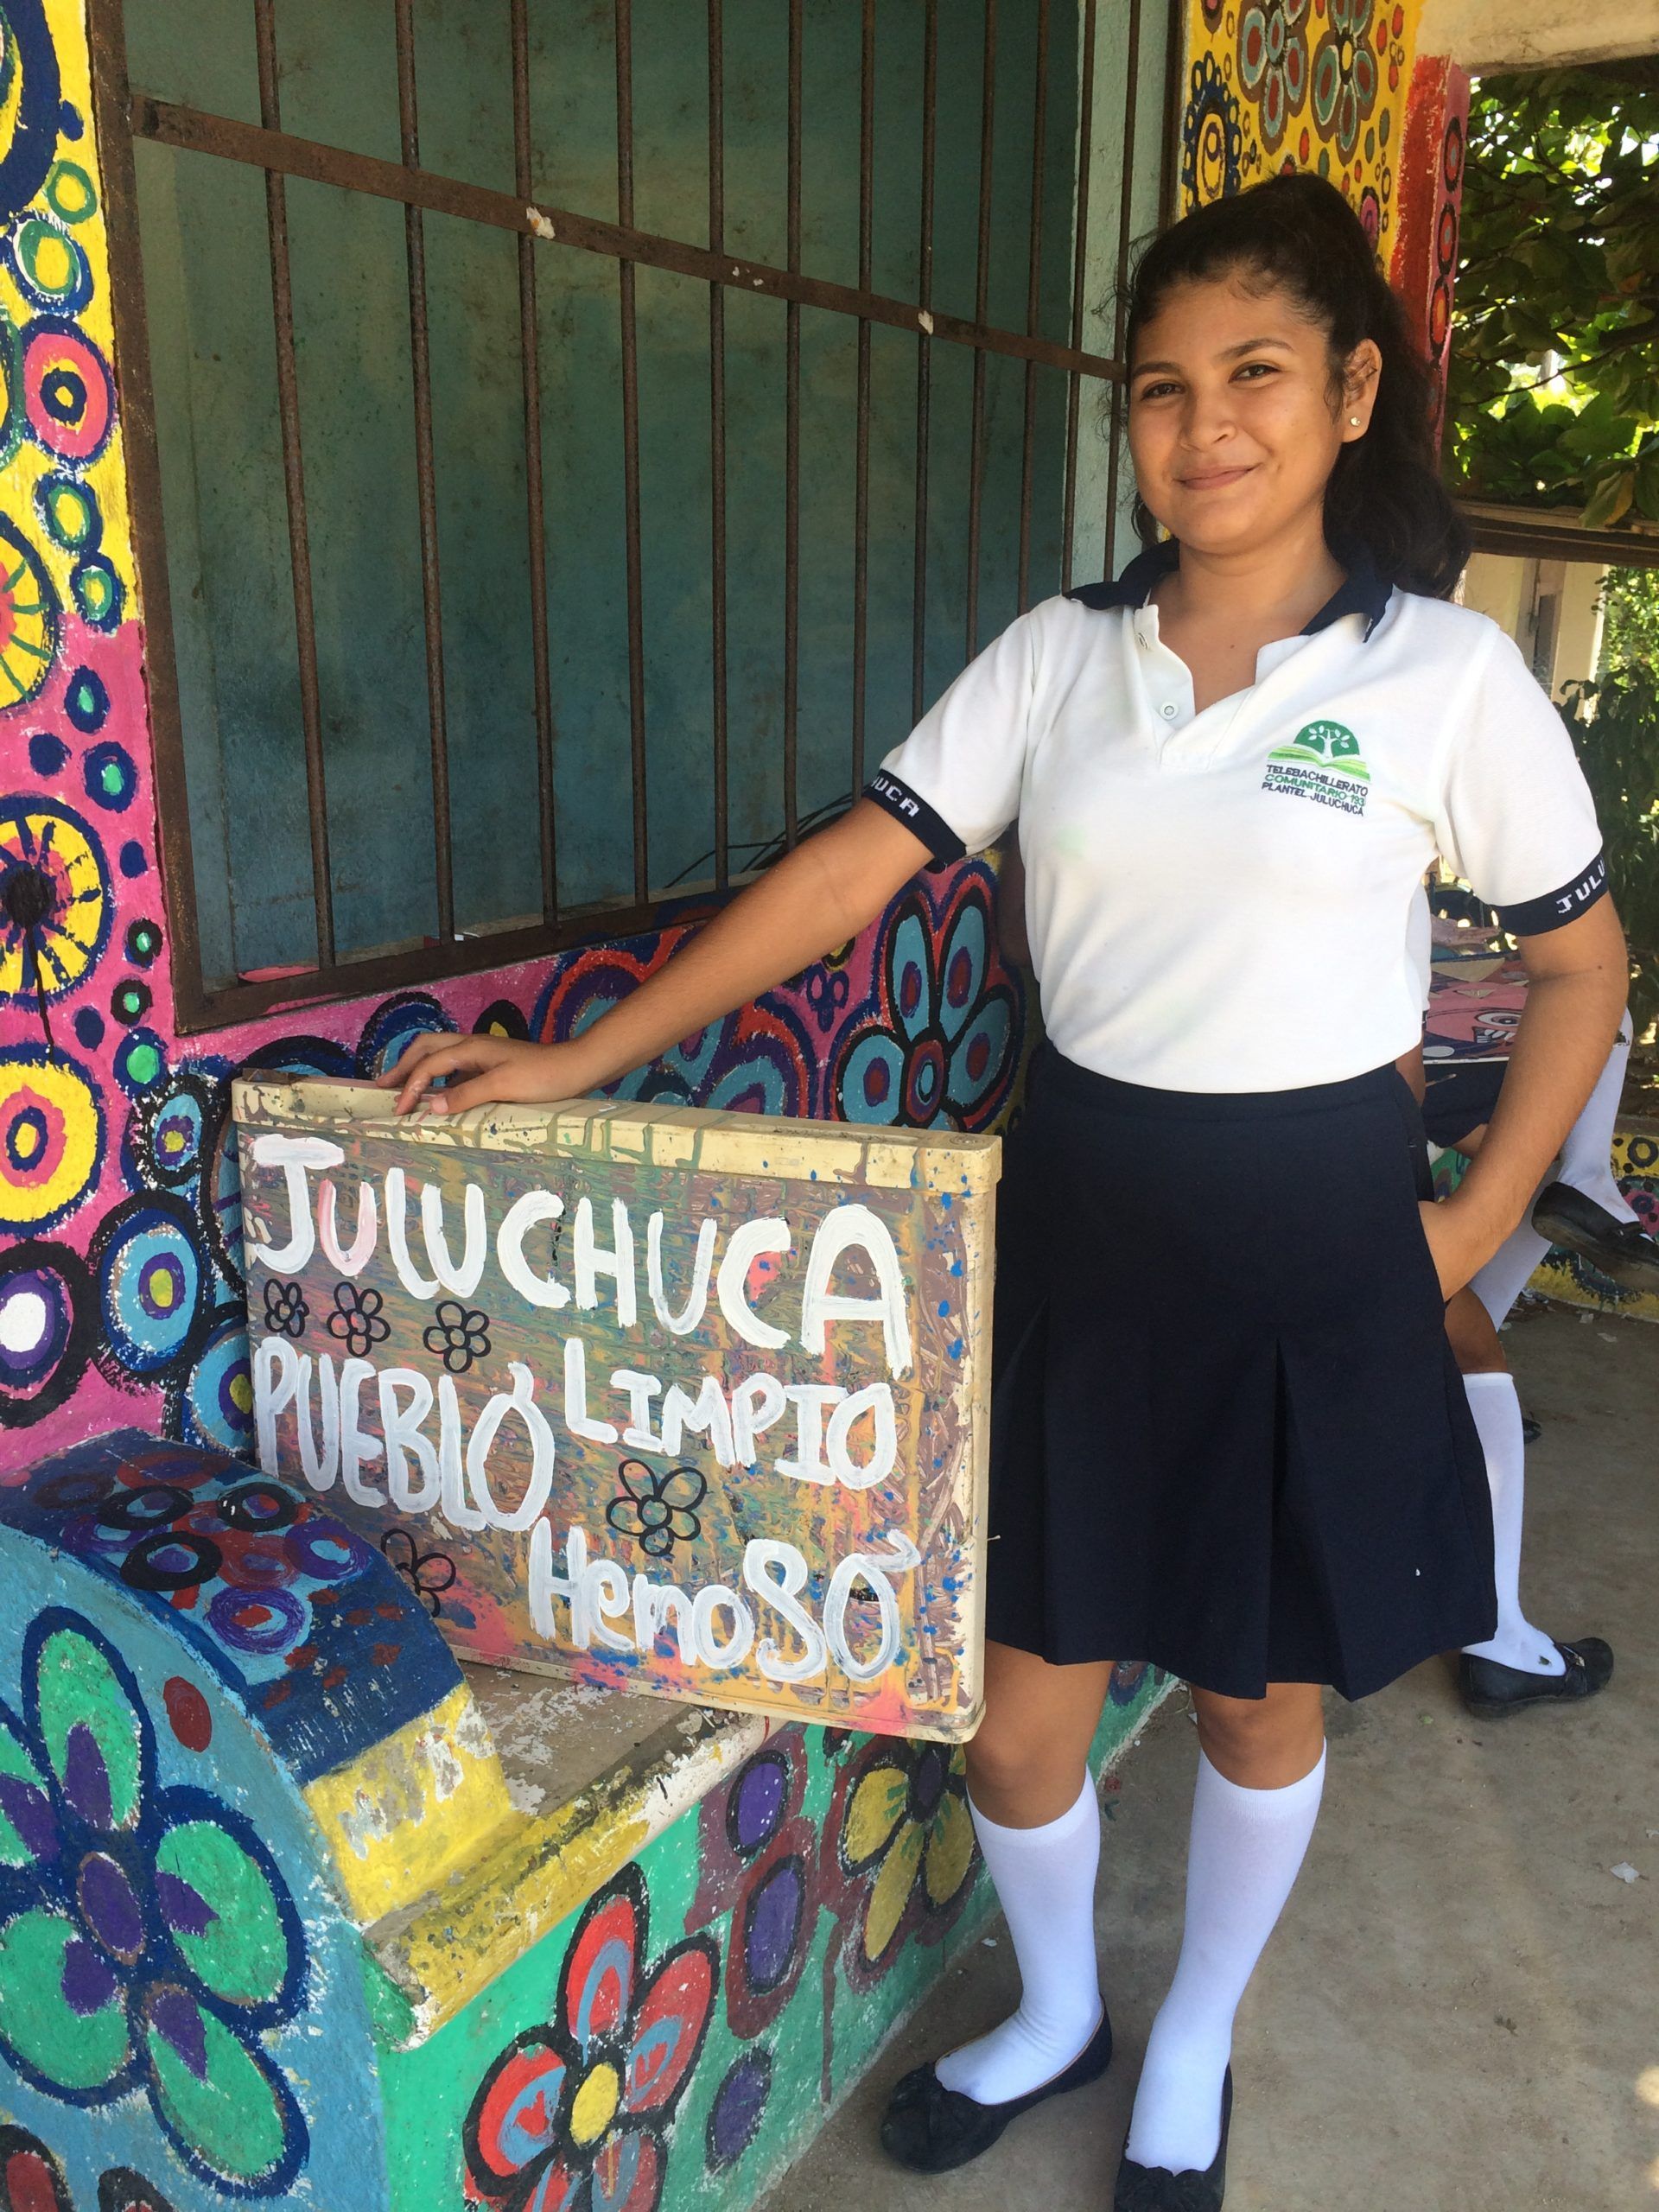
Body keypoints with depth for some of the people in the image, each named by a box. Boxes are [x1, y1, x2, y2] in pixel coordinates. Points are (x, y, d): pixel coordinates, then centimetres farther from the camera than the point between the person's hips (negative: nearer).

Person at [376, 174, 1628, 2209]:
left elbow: (1583, 963, 4)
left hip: (1313, 1244, -1)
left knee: (1264, 1700, 16)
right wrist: (583, 1061, -8)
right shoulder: (1057, 655, 1)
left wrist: (1476, 1223, -2)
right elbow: (854, 865, -4)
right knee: (1018, 1700, 11)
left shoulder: (1446, 673, -6)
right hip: (1077, 1220, 2)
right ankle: (1053, 2011, 44)